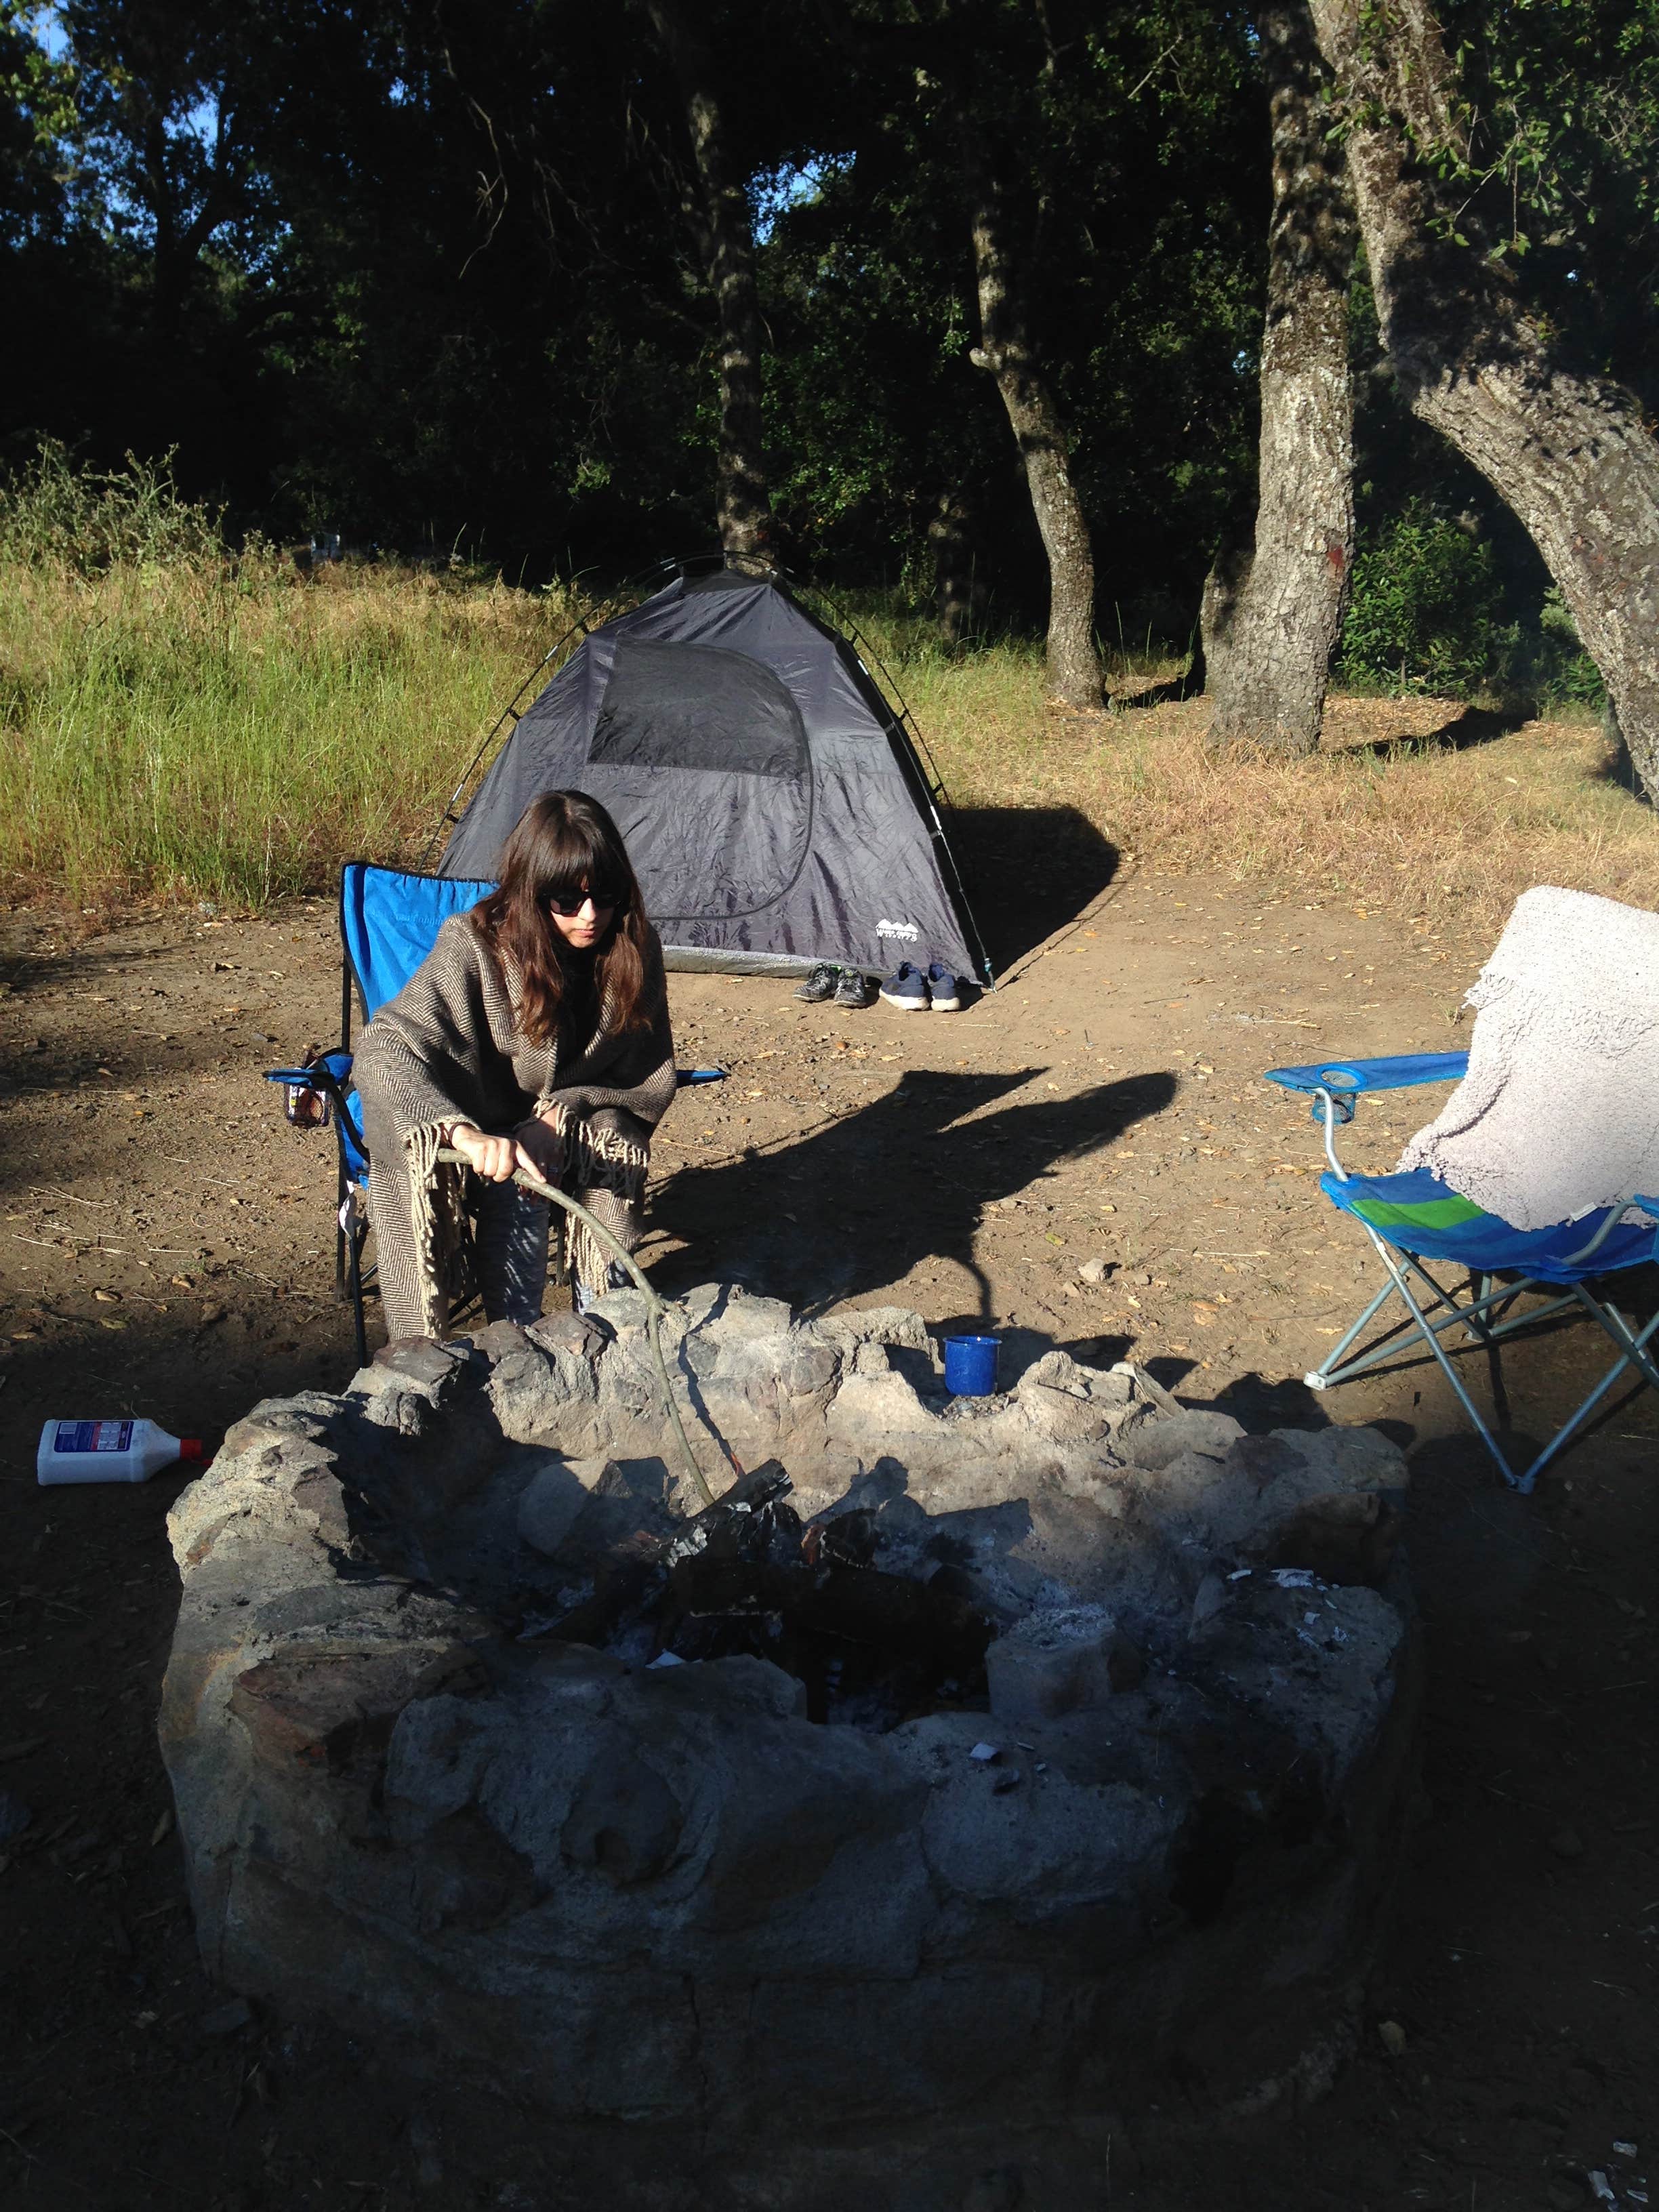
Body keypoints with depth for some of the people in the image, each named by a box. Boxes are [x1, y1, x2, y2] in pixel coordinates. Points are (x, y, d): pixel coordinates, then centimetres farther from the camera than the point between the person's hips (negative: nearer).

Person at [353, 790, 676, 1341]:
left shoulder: (632, 948, -10)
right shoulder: (476, 944, -20)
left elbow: (652, 1079, -3)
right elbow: (384, 1047, -32)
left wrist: (561, 1113, -22)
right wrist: (462, 1131, -49)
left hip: (577, 1129, 3)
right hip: (490, 1141, -3)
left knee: (611, 1134, -27)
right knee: (513, 1191, -31)